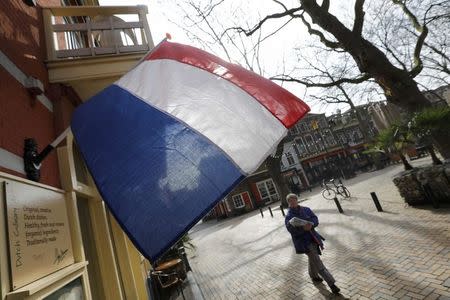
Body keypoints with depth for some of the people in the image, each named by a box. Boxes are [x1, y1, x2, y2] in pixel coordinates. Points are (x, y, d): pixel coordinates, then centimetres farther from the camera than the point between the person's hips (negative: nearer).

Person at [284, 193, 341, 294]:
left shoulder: (306, 209, 3)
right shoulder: (288, 216, -11)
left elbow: (315, 219, -3)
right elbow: (292, 230, -19)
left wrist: (310, 225, -23)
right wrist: (303, 228, -34)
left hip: (312, 238, 5)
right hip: (303, 242, -5)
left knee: (312, 259, 24)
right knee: (318, 262, -8)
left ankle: (314, 276, 48)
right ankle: (331, 283, 1)